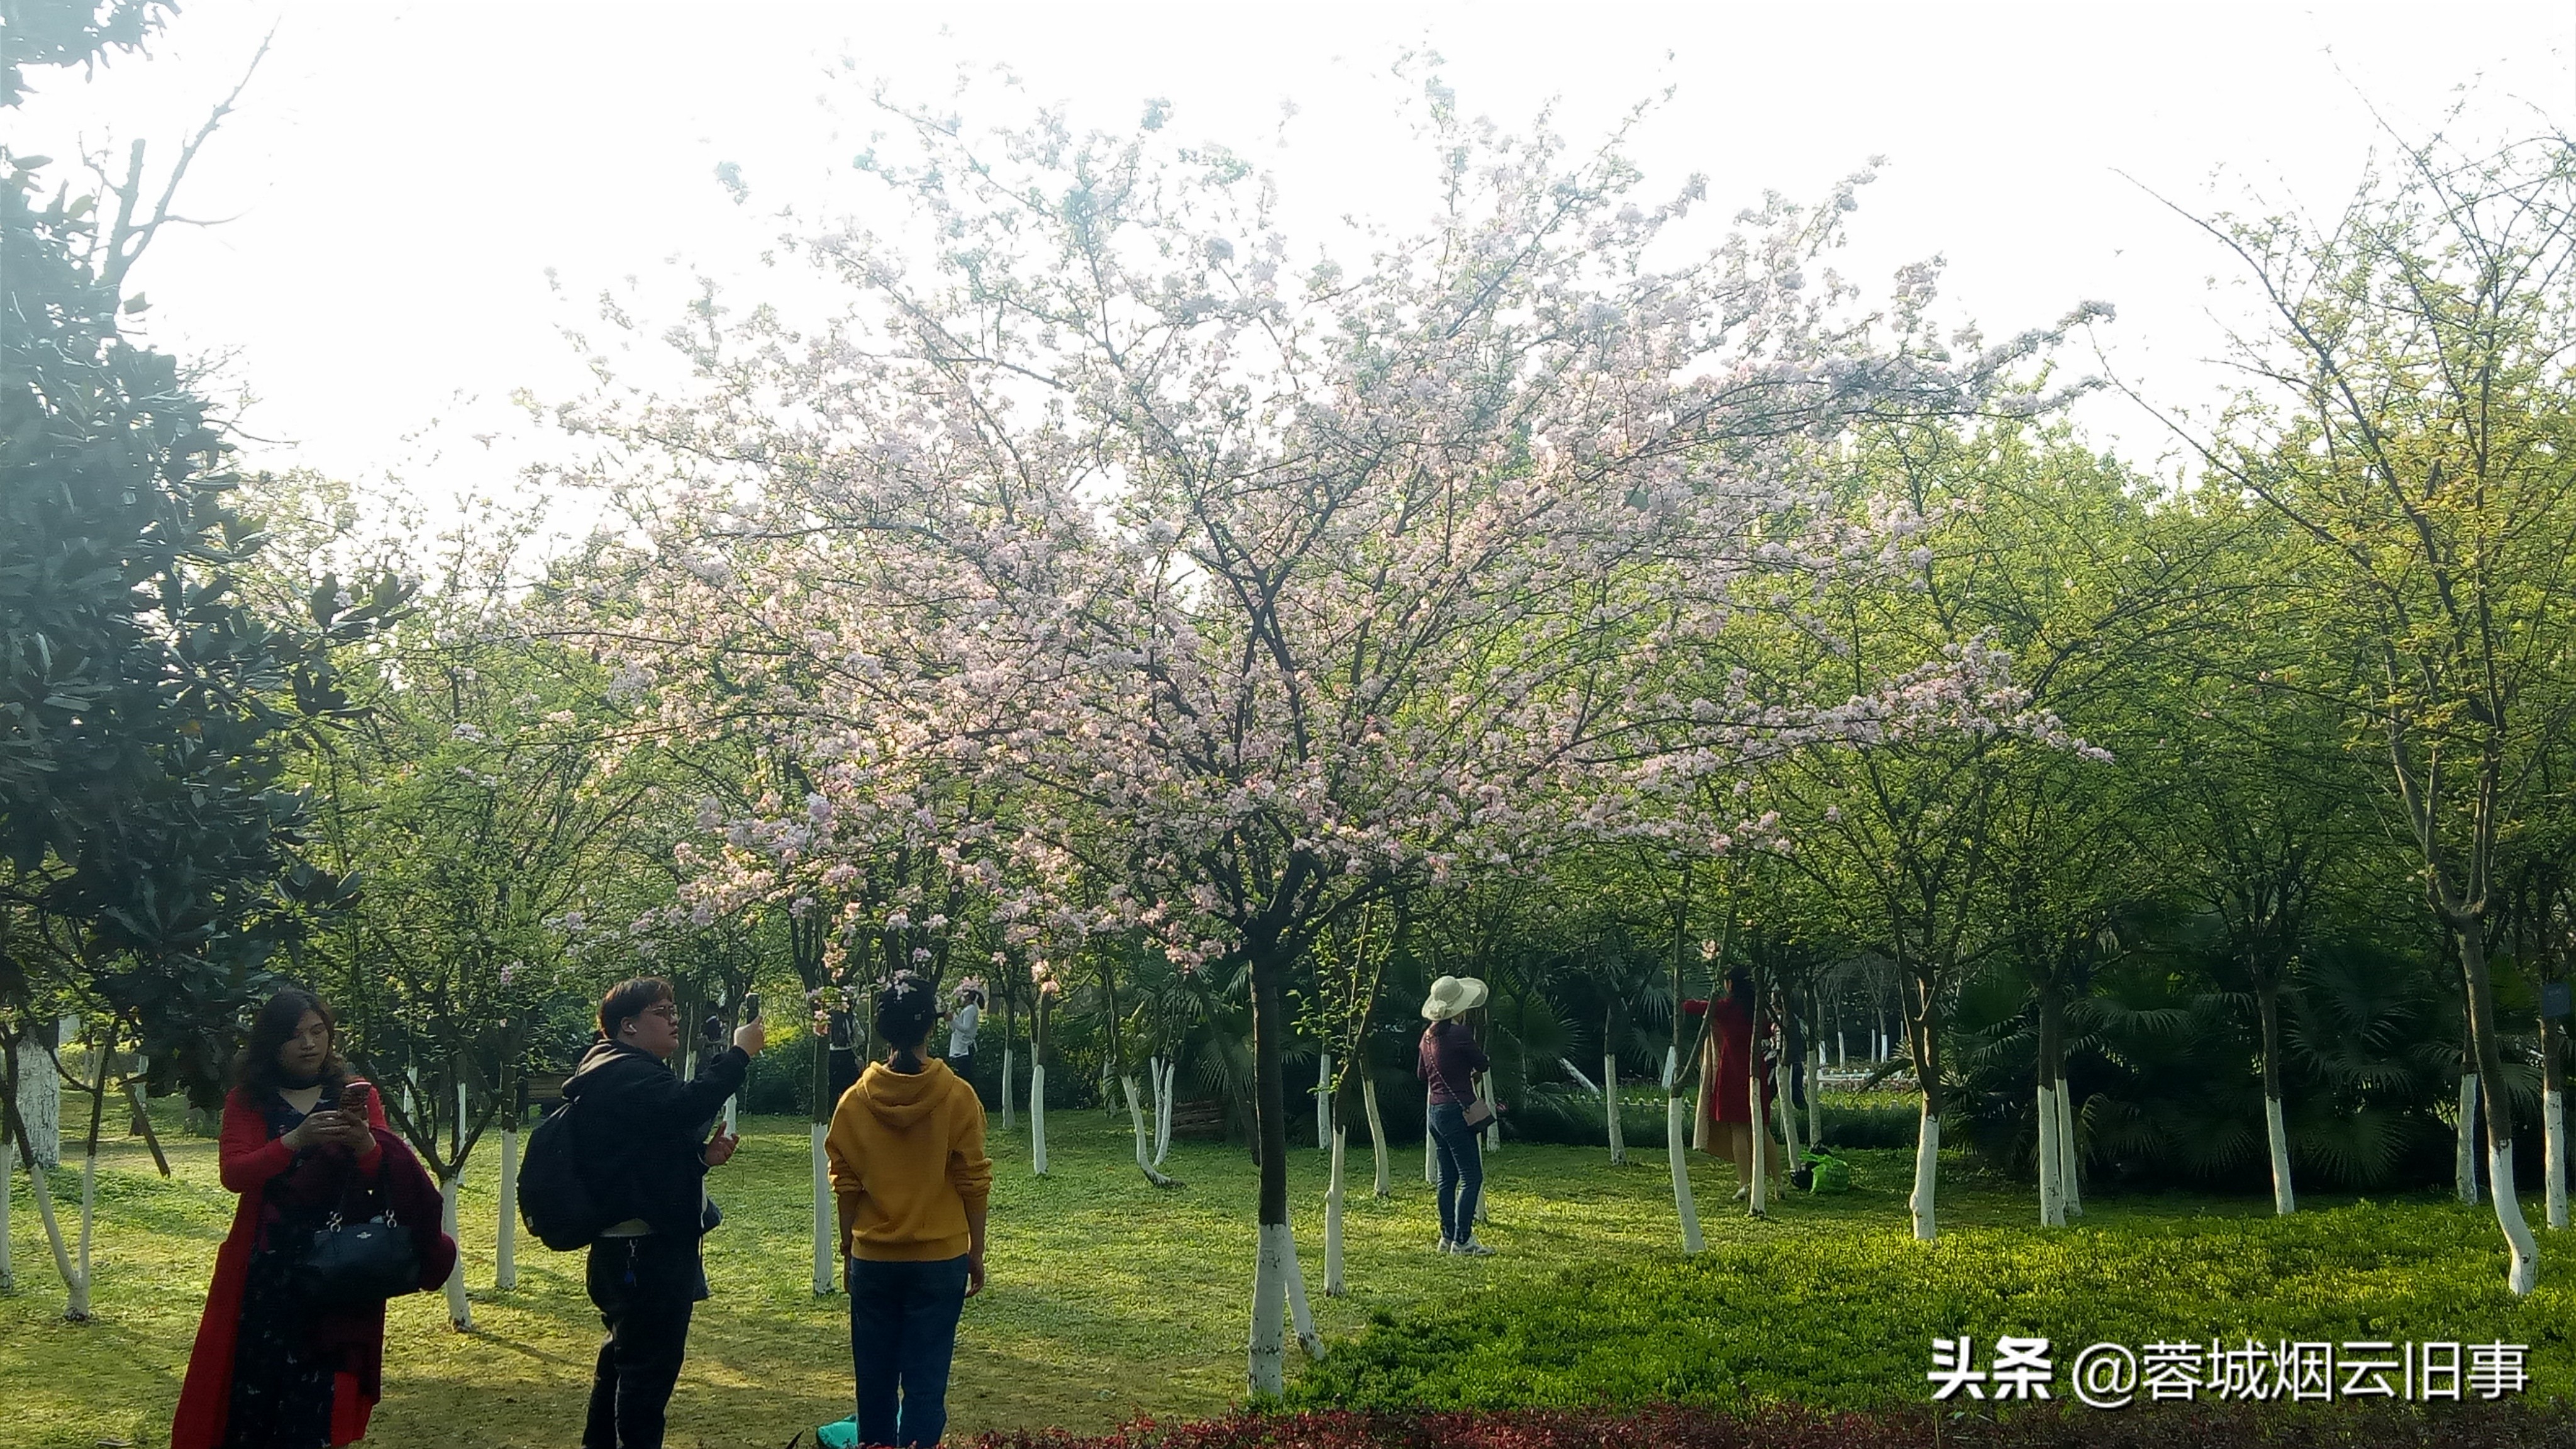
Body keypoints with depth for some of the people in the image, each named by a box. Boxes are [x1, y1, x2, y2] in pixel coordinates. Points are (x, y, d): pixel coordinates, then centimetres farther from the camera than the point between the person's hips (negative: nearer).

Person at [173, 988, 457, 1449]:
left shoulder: (356, 1095, 8)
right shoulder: (247, 1099, 6)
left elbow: (387, 1178, -2)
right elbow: (234, 1174, -8)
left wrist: (364, 1144, -24)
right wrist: (296, 1140, -24)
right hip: (266, 1264, 0)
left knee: (320, 1388, -4)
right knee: (253, 1382, -2)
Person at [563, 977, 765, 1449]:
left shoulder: (633, 1074, 20)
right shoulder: (625, 1075, -15)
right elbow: (685, 1107, -35)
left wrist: (702, 1156, 4)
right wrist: (739, 1053, -28)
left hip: (639, 1245, 12)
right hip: (646, 1250, -12)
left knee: (625, 1354, 21)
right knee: (652, 1362, -8)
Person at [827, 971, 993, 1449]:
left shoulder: (855, 1100, -4)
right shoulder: (958, 1096, -9)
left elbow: (845, 1187, 2)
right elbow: (974, 1184, -5)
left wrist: (847, 1250, 14)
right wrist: (977, 1252, 5)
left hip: (874, 1260, 2)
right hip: (940, 1259, -2)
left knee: (876, 1380, 14)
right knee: (925, 1383, 2)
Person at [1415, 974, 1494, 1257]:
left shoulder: (1429, 1035, 9)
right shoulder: (1460, 1034, -16)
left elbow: (1421, 1074, 21)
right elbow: (1483, 1065, -4)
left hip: (1436, 1111, 9)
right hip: (1457, 1111, -9)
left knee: (1448, 1177, 13)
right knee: (1471, 1177, -6)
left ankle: (1447, 1237, 16)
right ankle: (1462, 1240, -9)